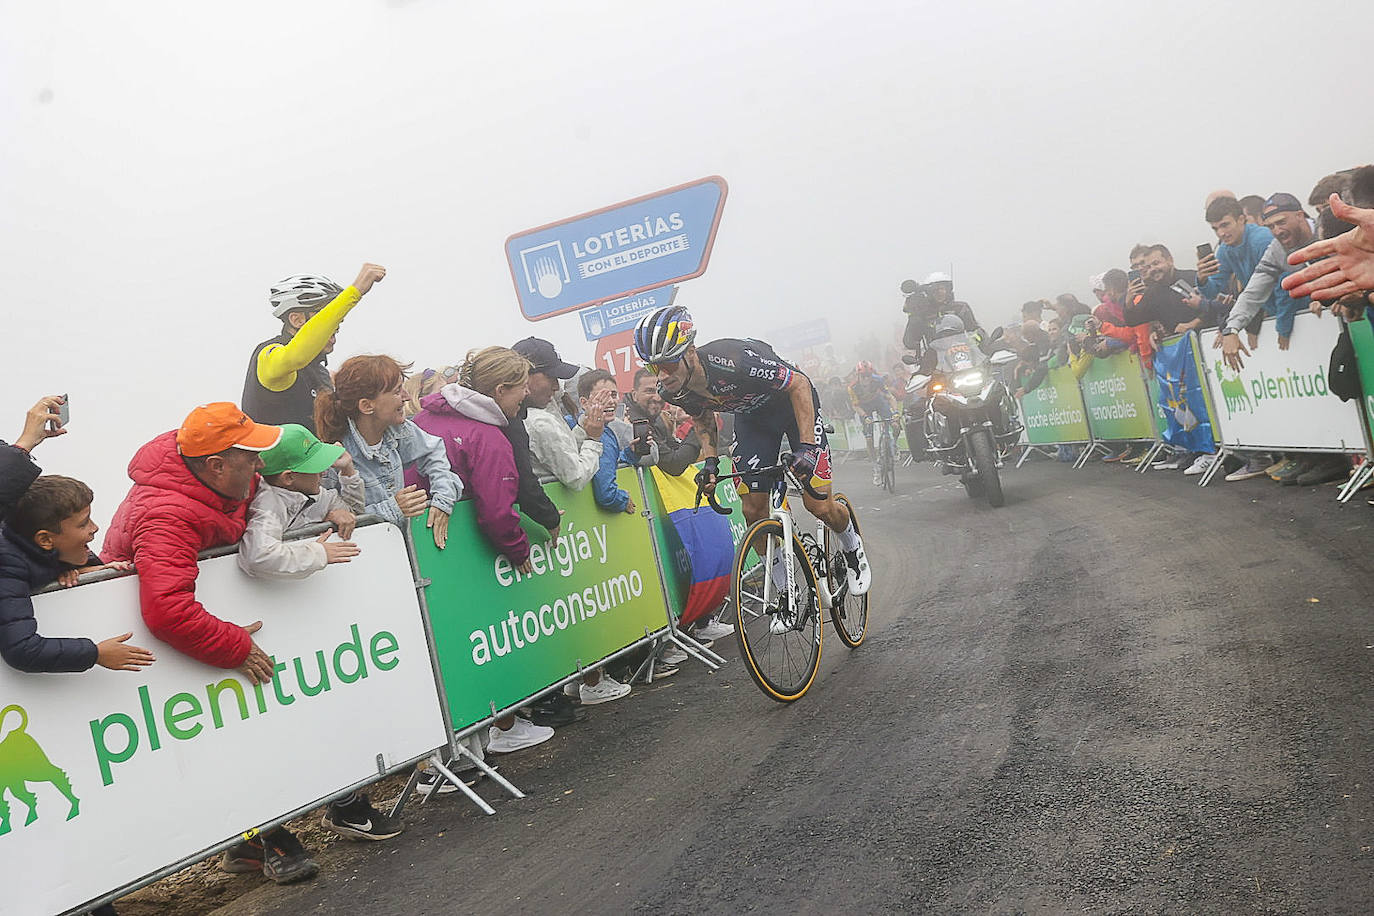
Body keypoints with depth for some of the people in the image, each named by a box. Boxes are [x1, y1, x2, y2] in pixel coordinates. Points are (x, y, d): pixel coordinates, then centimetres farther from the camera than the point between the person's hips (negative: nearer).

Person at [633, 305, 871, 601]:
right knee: (753, 510, -4)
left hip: (793, 402, -5)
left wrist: (806, 447, -34)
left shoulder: (732, 362, -41)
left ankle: (852, 547, 24)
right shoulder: (673, 393, -21)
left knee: (818, 505, -10)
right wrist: (710, 461, -9)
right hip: (751, 416, 5)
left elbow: (800, 384, -28)